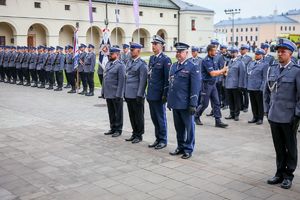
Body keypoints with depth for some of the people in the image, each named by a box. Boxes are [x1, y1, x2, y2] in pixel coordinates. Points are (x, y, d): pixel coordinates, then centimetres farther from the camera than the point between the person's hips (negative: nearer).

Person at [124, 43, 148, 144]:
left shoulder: (142, 64, -10)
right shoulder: (129, 62, 12)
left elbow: (142, 81, -14)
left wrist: (139, 95, -17)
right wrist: (125, 92, 14)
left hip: (137, 96, -7)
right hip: (129, 95, 7)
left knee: (138, 116, 4)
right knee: (132, 116, 14)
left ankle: (139, 135, 15)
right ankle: (134, 133, 26)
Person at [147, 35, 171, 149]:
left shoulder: (165, 60, -10)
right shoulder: (151, 58, 13)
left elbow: (168, 78, -13)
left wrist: (165, 94, -15)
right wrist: (148, 92, 15)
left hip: (159, 95, -7)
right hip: (151, 94, 7)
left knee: (161, 118, 3)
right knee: (154, 118, 14)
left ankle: (163, 140, 16)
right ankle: (158, 139, 26)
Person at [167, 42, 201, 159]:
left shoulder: (192, 67, -9)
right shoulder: (173, 66, 13)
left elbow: (195, 87, -12)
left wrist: (193, 104, -16)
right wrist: (169, 101, 15)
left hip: (185, 104, -6)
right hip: (175, 103, 7)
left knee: (189, 127, 5)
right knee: (178, 127, 16)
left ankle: (188, 149, 16)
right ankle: (180, 147, 28)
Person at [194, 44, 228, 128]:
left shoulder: (213, 60, 11)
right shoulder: (206, 60, -16)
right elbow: (212, 73, -23)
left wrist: (222, 72, -2)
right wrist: (222, 70, -11)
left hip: (213, 84, 8)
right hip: (207, 84, -8)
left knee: (216, 103, 4)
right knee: (204, 104, 2)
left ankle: (218, 121, 6)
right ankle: (196, 117, 23)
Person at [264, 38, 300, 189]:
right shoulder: (272, 70, 7)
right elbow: (267, 92, 13)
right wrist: (267, 110, 9)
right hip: (274, 116, 4)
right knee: (279, 148, 14)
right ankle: (280, 173, 28)